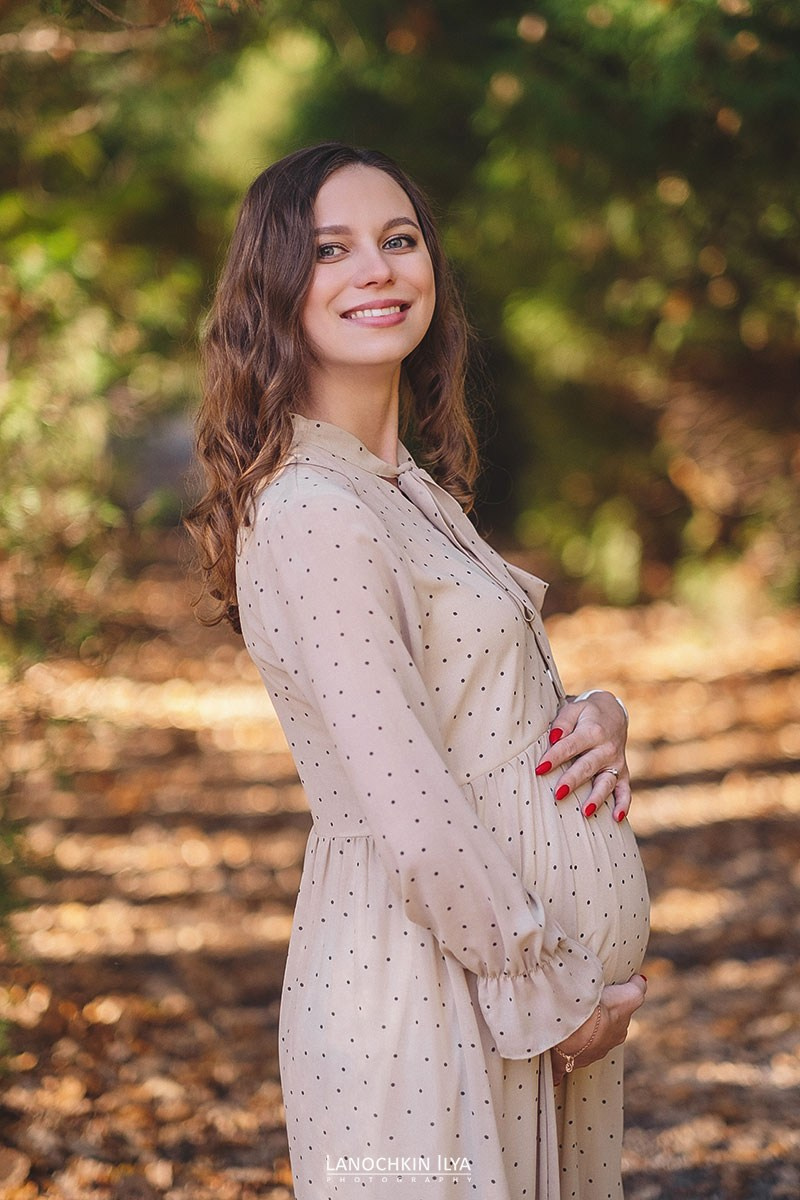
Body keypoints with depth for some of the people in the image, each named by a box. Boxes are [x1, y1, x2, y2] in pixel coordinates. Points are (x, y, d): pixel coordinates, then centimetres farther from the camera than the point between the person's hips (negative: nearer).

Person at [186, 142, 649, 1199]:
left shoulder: (414, 489, 11)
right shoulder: (312, 515, -19)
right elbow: (415, 825, -23)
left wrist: (598, 717, -3)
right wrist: (553, 1001, -13)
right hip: (430, 1001, -9)